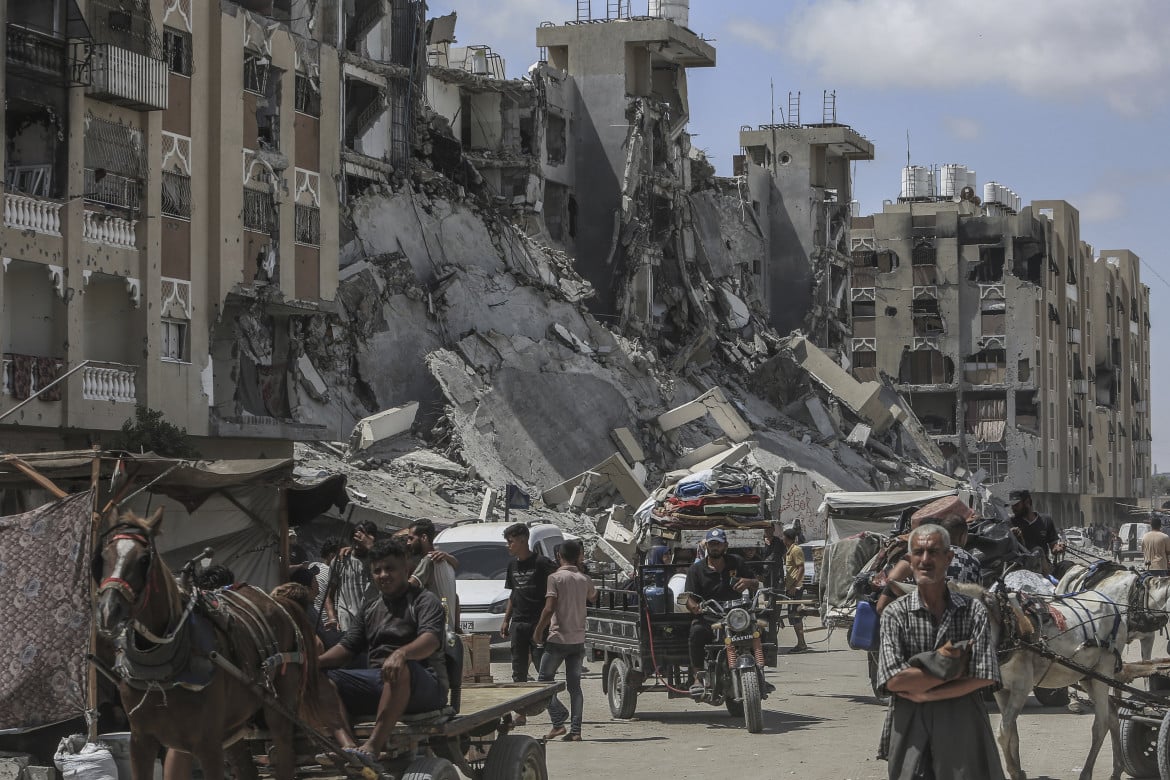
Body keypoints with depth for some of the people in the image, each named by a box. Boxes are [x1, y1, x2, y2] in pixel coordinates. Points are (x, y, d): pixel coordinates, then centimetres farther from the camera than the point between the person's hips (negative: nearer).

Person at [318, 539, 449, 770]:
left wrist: (401, 653, -38)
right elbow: (347, 647, 15)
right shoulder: (369, 608, 23)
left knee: (401, 668, -40)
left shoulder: (424, 600, 3)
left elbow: (431, 639, -16)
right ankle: (348, 746, -39)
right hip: (378, 680, 6)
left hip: (422, 684, -6)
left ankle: (371, 748, -47)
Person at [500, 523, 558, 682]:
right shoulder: (512, 564, 13)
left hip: (538, 623, -7)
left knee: (543, 668, -7)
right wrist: (506, 620, 17)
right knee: (518, 672, 8)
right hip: (518, 624, 7)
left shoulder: (541, 563, -8)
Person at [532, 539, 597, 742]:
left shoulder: (556, 578, -10)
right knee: (574, 685, 7)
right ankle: (575, 730, 1)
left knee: (545, 680, 6)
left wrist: (538, 630, -4)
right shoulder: (584, 580, 6)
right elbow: (593, 596, 29)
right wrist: (579, 569, 29)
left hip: (558, 638, -5)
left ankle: (558, 721, -7)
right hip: (578, 640, 5)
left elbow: (549, 609, -17)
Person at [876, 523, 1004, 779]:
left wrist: (926, 695, -12)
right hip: (910, 729, 0)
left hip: (963, 730, 0)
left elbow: (984, 678, -7)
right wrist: (950, 668, -13)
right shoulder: (895, 614, 0)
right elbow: (893, 680, -10)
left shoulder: (973, 611, 1)